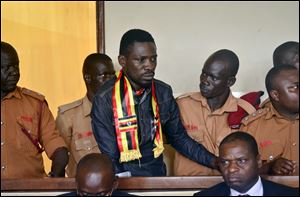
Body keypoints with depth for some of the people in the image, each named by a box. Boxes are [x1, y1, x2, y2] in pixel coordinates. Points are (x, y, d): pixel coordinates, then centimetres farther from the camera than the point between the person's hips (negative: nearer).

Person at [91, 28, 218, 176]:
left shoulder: (164, 93, 2)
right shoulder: (105, 99, -10)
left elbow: (179, 138, 12)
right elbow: (110, 158, -9)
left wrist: (215, 162, 2)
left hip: (157, 175, 3)